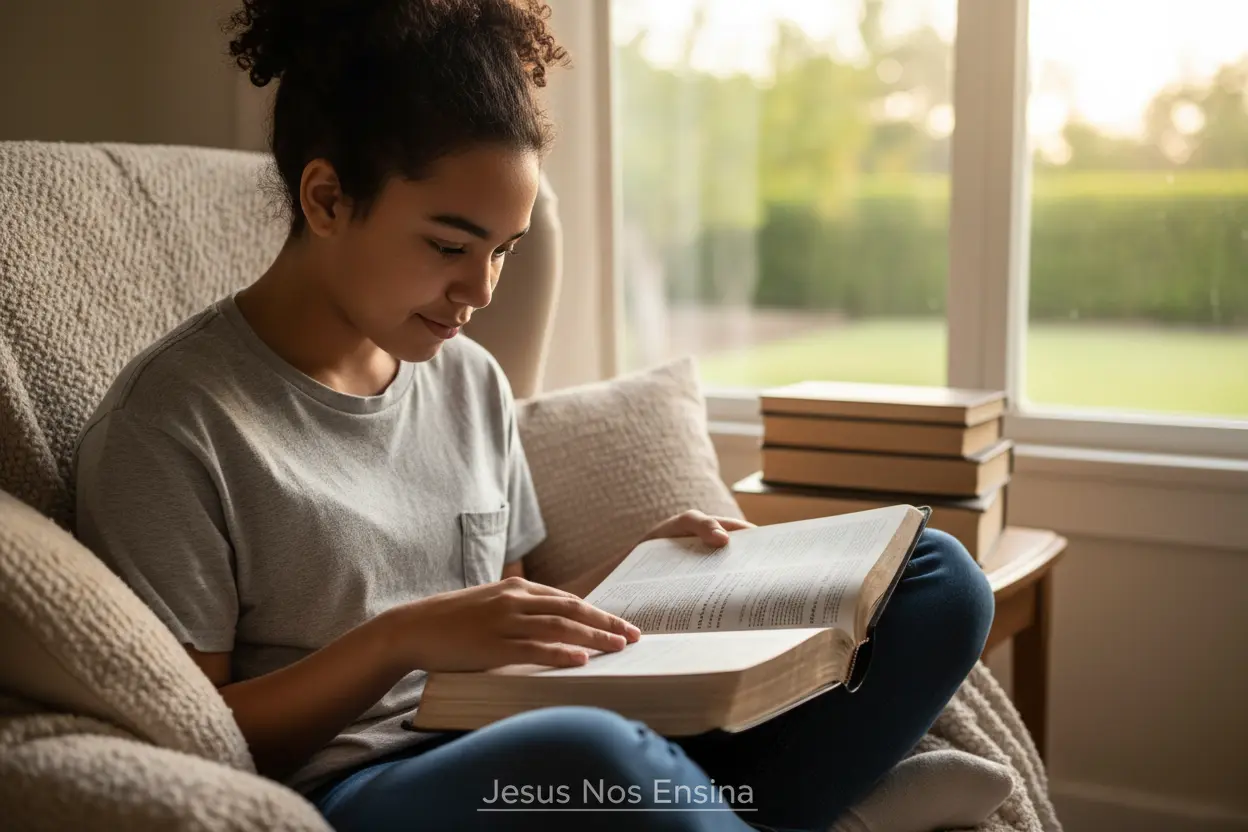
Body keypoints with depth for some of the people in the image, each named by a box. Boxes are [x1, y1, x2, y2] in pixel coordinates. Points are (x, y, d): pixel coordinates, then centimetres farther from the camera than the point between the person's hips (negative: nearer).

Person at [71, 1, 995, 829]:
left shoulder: (471, 379, 13)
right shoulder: (172, 420, -6)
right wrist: (399, 638, -19)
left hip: (520, 754, 7)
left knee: (938, 578, -5)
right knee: (584, 753, -43)